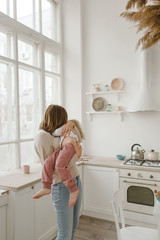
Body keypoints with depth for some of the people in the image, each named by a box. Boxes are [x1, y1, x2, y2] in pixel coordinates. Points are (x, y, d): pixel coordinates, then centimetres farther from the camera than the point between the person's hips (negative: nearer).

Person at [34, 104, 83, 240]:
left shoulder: (56, 134, 10)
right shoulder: (42, 136, -13)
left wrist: (70, 124, -1)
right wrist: (77, 155, -19)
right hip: (62, 186, -8)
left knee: (74, 225, 20)